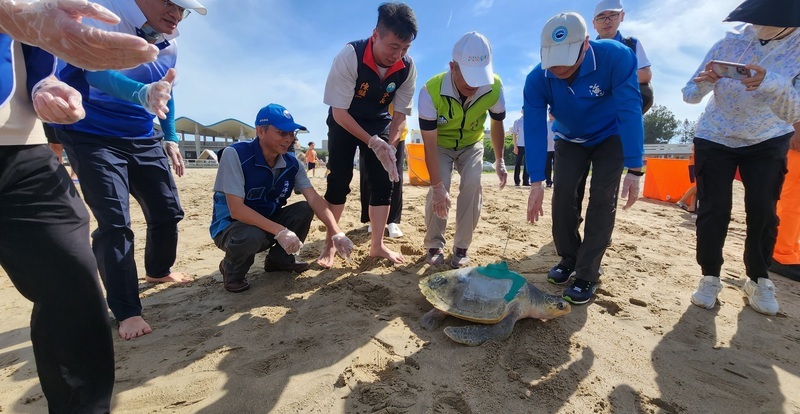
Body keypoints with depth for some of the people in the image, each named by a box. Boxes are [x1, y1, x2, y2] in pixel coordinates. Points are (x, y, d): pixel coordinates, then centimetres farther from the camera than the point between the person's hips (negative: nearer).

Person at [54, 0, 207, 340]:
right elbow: (96, 70, -36)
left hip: (142, 138, 6)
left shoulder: (170, 45, 4)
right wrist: (142, 94, -56)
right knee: (115, 221, -14)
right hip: (91, 134, -6)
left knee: (167, 211, 7)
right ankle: (126, 311, -3)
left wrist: (170, 138, 9)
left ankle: (158, 271, 33)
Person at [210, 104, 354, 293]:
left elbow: (315, 199, -15)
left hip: (267, 222, 5)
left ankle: (280, 259, 8)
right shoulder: (235, 154, -23)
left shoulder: (292, 164, -7)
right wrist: (280, 231, -35)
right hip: (231, 226, -5)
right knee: (251, 236, -37)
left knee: (304, 210, -15)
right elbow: (236, 210, -29)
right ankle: (232, 271, -1)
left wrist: (336, 233, -29)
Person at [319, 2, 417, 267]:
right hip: (344, 121, -3)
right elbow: (339, 112, -26)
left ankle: (377, 245, 7)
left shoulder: (408, 68, -18)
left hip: (379, 122, 3)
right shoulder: (349, 56, -29)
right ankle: (329, 244, 8)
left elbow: (400, 113, -9)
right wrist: (373, 143, -31)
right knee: (338, 180, -9)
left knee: (384, 180, -5)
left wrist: (390, 146, -24)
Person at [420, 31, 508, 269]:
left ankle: (461, 247, -2)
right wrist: (438, 186, -33)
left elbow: (497, 124, -5)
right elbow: (430, 144, -31)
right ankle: (434, 245, 2)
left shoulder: (494, 87, -26)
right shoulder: (431, 91, -34)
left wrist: (499, 162, 0)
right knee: (438, 190, -20)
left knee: (472, 185, -18)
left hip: (471, 144, 2)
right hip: (441, 144, -1)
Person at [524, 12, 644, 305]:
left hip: (611, 136, -2)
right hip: (570, 139, 2)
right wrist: (536, 182, -32)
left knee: (602, 198, -13)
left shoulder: (616, 56, -32)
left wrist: (634, 170, -35)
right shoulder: (537, 79, -26)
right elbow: (534, 130, -27)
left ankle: (587, 274, -7)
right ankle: (569, 259, 10)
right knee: (563, 193, -9)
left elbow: (630, 111, -31)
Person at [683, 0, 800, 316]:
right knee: (713, 211, -7)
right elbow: (689, 95, -11)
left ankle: (758, 281, 17)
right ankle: (710, 277, 8)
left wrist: (771, 85, -43)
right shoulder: (731, 41, -14)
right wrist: (704, 83, -34)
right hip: (714, 139, 0)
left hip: (767, 141, 1)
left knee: (762, 212, -2)